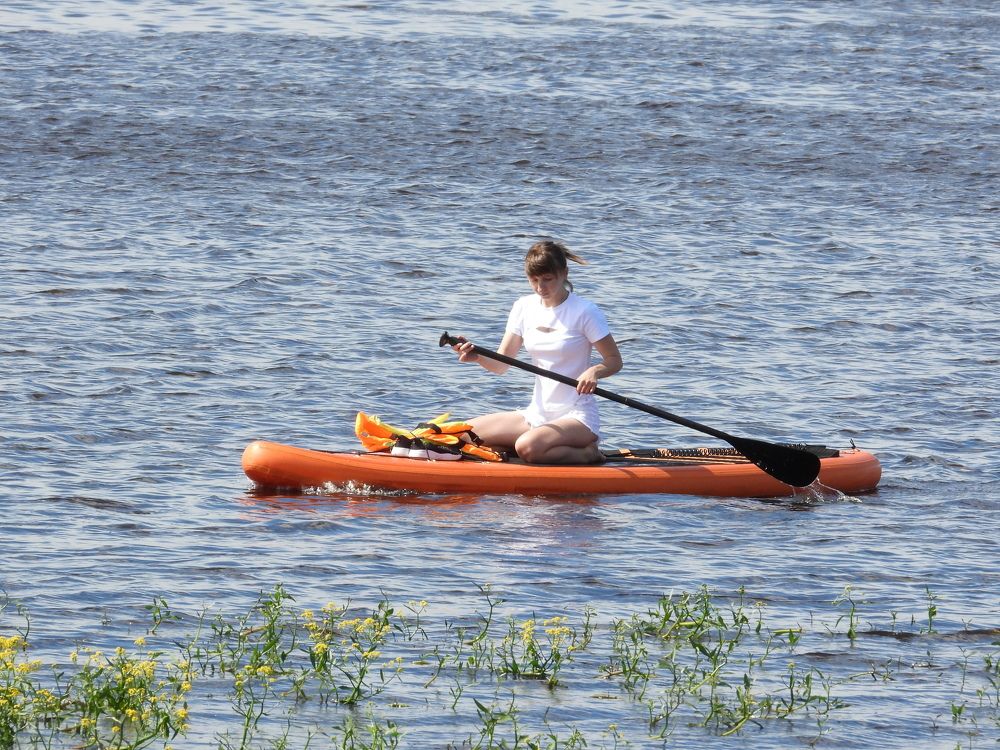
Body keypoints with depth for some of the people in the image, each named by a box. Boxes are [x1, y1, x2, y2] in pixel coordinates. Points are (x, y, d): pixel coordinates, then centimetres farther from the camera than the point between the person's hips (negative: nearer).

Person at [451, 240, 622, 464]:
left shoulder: (584, 312, -10)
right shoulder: (525, 307, 6)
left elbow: (615, 360, -4)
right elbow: (501, 364, 4)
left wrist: (595, 371, -27)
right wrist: (477, 356, -18)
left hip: (576, 416, -7)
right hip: (538, 412, 7)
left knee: (527, 447, -37)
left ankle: (587, 454, -6)